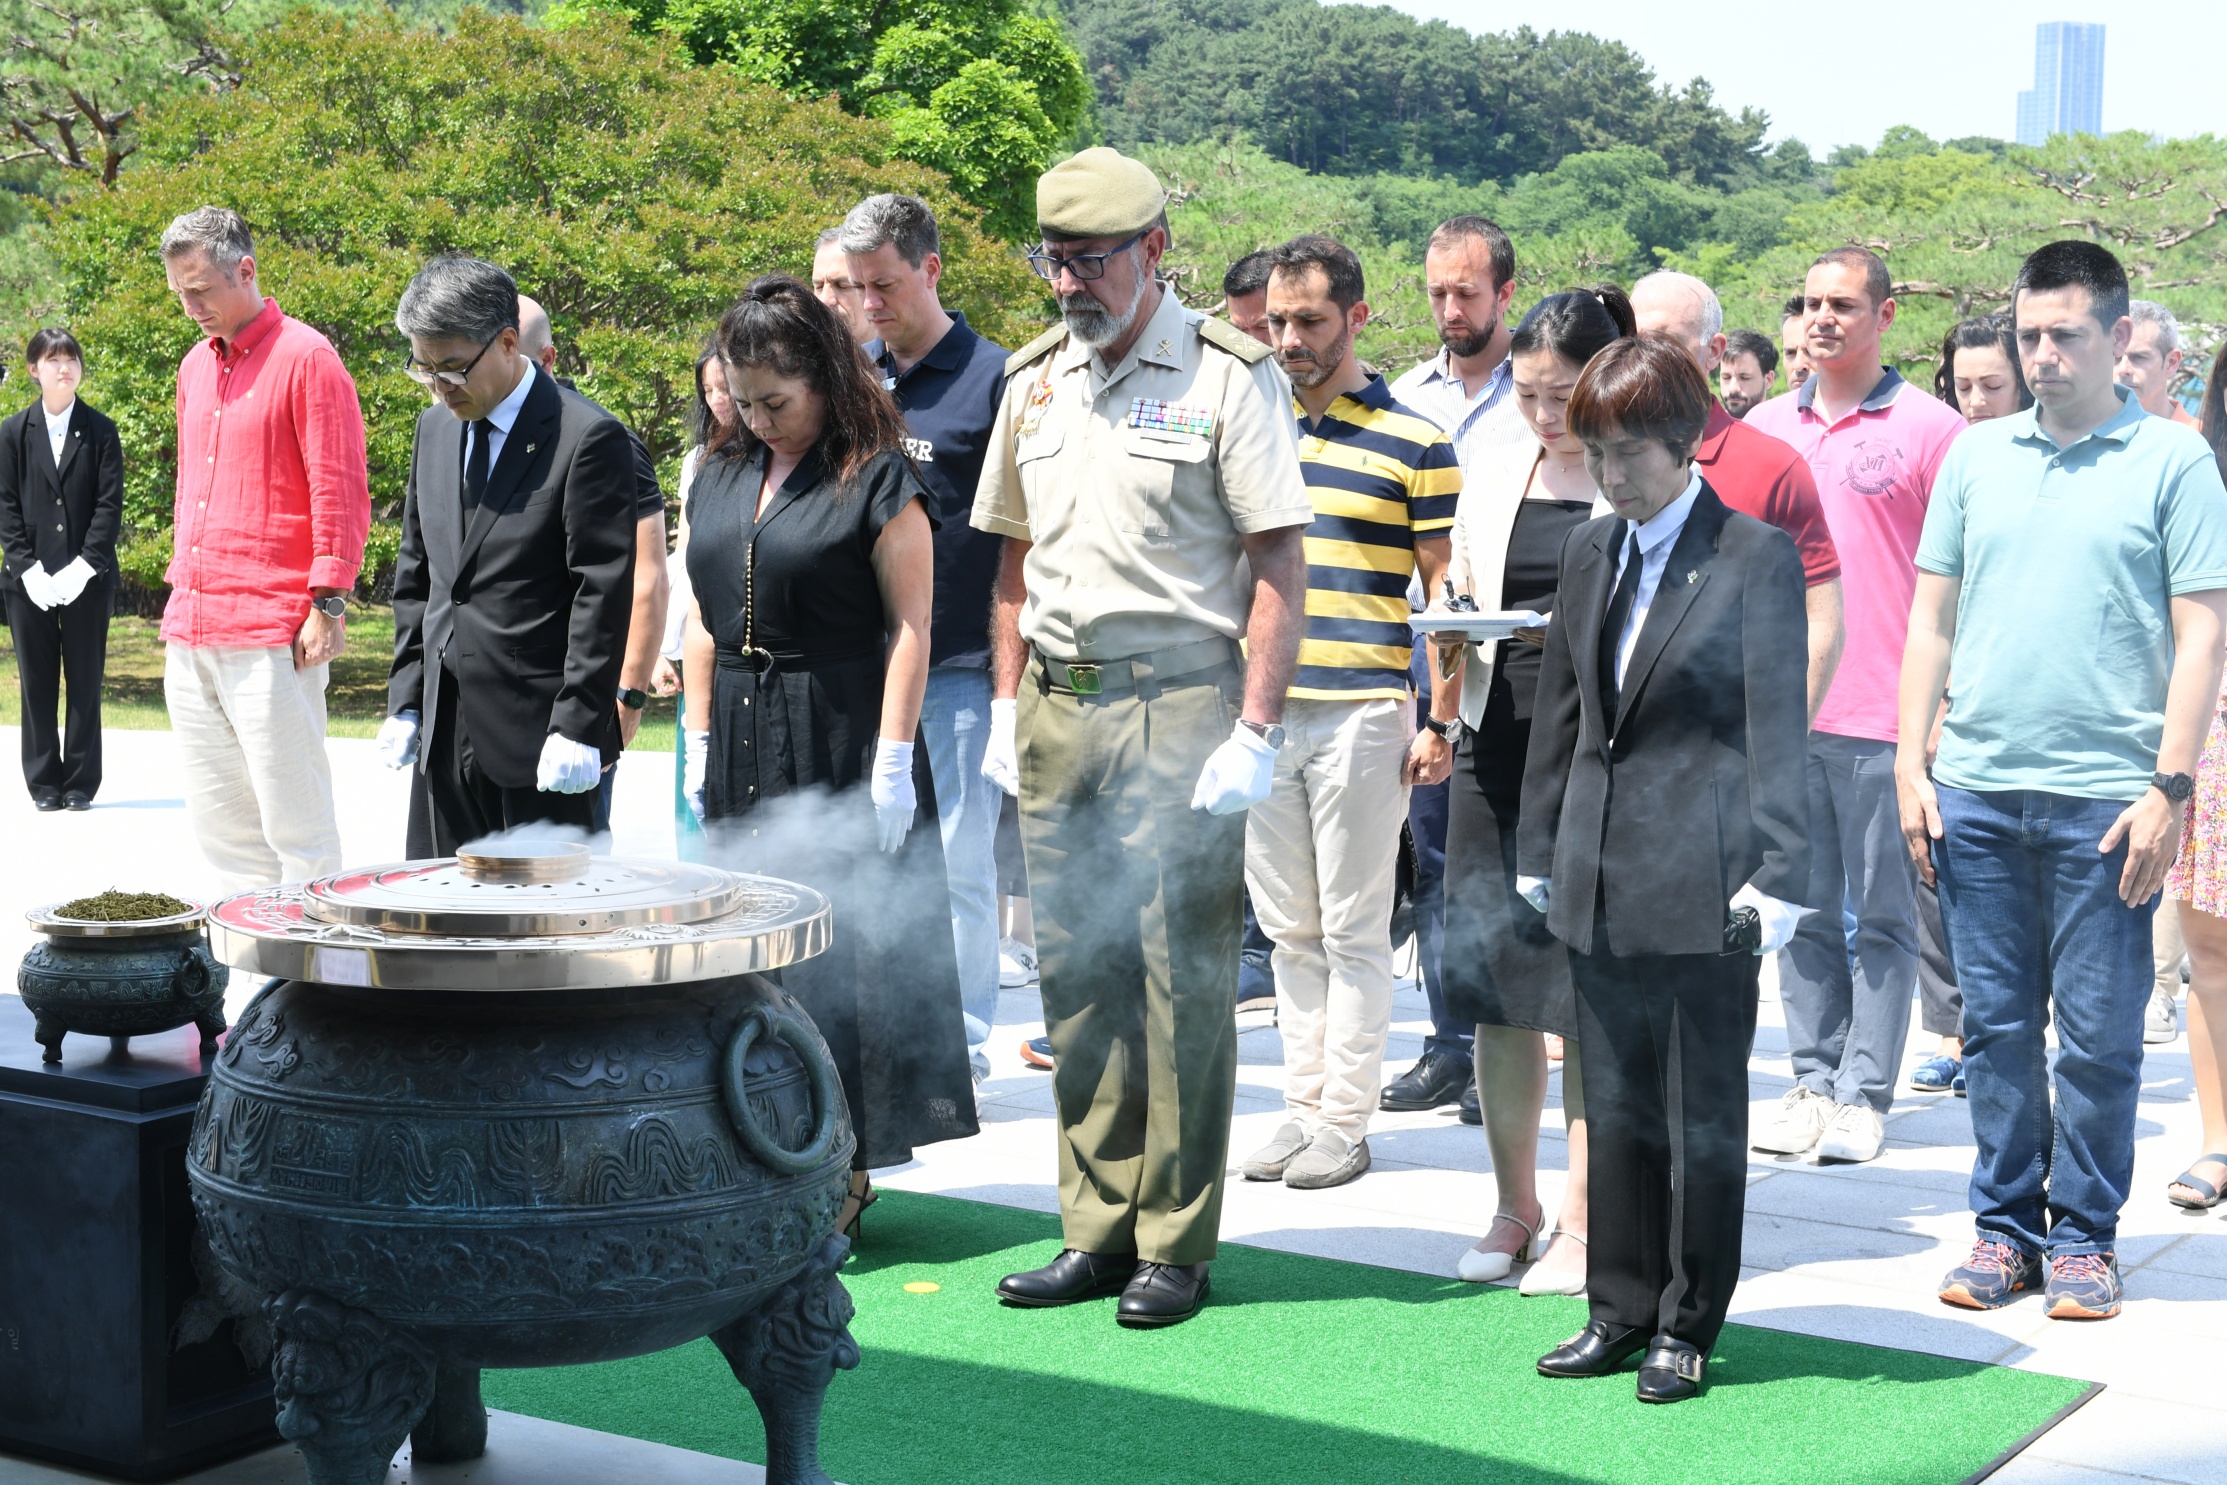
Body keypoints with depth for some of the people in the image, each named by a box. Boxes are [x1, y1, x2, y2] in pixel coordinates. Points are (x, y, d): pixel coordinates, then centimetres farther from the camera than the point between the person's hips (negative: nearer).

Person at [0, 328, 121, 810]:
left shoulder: (100, 431, 3)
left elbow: (109, 503, -2)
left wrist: (83, 567, -12)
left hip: (87, 579, -1)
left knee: (85, 681, 3)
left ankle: (81, 782, 10)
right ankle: (43, 782, 12)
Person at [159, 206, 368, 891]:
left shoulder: (305, 358, -6)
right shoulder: (195, 366, 17)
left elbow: (340, 492, -10)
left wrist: (328, 604, -14)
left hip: (272, 638, -8)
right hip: (191, 635, 8)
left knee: (293, 819, -5)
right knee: (216, 815, 10)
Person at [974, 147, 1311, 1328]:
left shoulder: (1225, 376, -5)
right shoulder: (1036, 380, 14)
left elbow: (1279, 566, -8)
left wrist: (1256, 728, -15)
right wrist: (1009, 705, 13)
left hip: (1179, 706, -6)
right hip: (1059, 710, 6)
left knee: (1182, 981, -2)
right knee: (1078, 976, 9)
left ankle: (1176, 1243, 8)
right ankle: (1097, 1229, 19)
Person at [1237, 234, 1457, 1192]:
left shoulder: (1414, 444, -3)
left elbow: (1443, 598, -1)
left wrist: (1441, 724, -7)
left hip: (1362, 711, -5)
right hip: (1260, 712, 5)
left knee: (1354, 932, 2)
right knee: (1289, 931, 10)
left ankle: (1344, 1121, 9)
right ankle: (1302, 1105, 19)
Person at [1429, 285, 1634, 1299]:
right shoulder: (1490, 481, 13)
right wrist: (1451, 638, -3)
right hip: (1498, 750, 5)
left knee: (1589, 997, -2)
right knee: (1496, 989, 8)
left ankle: (1582, 1222, 9)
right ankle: (1514, 1206, 22)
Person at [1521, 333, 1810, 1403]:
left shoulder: (1757, 557, -7)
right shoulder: (1589, 552, 11)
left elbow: (1777, 728, -9)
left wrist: (1775, 877, -13)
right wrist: (1540, 854, 13)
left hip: (1704, 888, -5)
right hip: (1601, 880, 6)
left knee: (1702, 1115, 6)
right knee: (1613, 1108, 12)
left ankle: (1688, 1324, 18)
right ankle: (1620, 1309, 23)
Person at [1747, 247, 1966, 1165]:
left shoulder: (1929, 428, -3)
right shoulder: (1765, 428, 11)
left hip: (1884, 716, -4)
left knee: (1882, 917, 3)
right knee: (1805, 911, 10)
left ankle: (1863, 1096, 8)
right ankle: (1812, 1081, 18)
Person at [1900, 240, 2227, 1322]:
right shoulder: (1975, 455, 11)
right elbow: (1932, 619, 13)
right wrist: (1910, 766, 6)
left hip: (2104, 797, -3)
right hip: (1976, 789, 3)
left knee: (2098, 1036, 3)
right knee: (1995, 1025, 9)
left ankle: (2084, 1236, 16)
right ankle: (2005, 1226, 21)